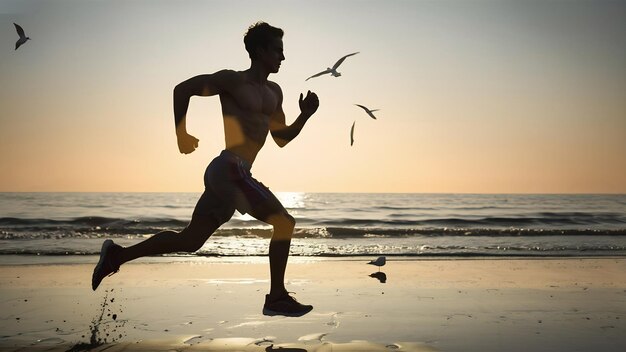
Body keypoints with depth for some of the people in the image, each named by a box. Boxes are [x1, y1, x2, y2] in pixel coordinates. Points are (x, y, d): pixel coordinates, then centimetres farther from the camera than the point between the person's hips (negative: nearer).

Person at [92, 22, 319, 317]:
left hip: (232, 175, 9)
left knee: (189, 241, 12)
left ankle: (117, 254, 22)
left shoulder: (274, 92, 19)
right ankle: (277, 298, -1)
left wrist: (305, 116, 6)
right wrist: (181, 133, -3)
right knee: (283, 222, -9)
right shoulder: (233, 80, -4)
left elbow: (282, 138, 21)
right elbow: (183, 89, -3)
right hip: (229, 170, -9)